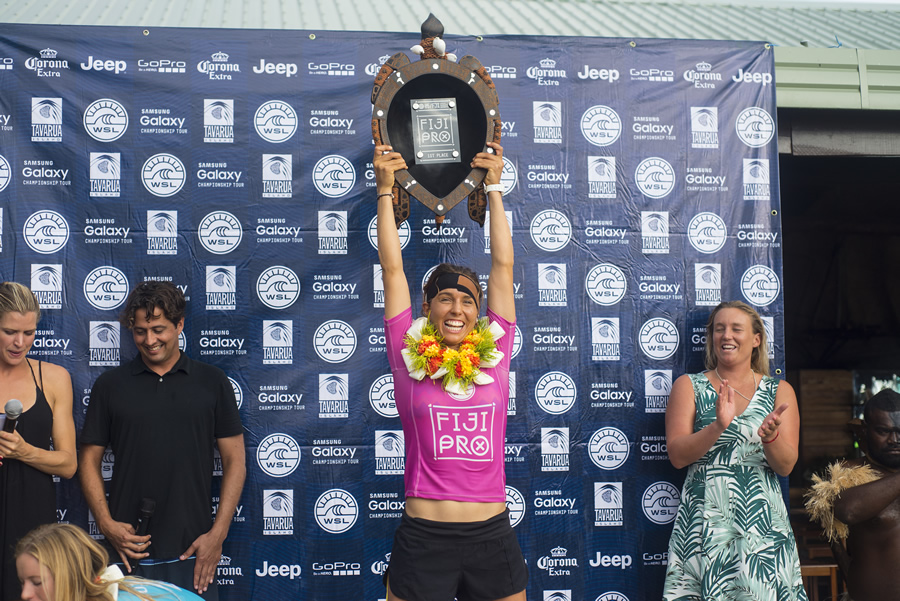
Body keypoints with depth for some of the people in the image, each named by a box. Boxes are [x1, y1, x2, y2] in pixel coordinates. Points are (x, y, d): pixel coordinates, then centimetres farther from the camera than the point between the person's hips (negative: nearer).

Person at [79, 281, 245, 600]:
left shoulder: (212, 382, 5)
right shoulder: (110, 385, 7)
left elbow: (235, 462, 4)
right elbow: (89, 460, 8)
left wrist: (217, 534, -4)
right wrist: (106, 523, -6)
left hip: (192, 552, 0)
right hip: (128, 551, 1)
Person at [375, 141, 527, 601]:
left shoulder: (494, 354, 5)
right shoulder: (409, 357, 1)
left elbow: (502, 264, 9)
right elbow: (392, 268, 4)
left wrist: (493, 187, 14)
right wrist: (385, 188, 8)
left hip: (492, 537, 2)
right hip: (423, 540, -2)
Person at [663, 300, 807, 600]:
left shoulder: (779, 391, 9)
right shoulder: (689, 386, 6)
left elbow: (786, 466, 1)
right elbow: (677, 455, -5)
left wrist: (770, 437, -19)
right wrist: (719, 426, -20)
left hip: (763, 522, 1)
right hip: (705, 520, -1)